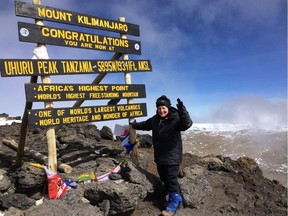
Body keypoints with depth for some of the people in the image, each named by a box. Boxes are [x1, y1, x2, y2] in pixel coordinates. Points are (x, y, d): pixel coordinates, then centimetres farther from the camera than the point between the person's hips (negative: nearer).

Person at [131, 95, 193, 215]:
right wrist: (134, 125, 36)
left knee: (171, 179, -2)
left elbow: (187, 124, -38)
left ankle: (174, 203, 17)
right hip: (159, 156, 8)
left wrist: (182, 111, -54)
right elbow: (145, 125, 25)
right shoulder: (155, 119, 5)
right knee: (164, 178, 20)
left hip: (172, 157, -8)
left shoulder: (176, 118, -18)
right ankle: (176, 198, 42)